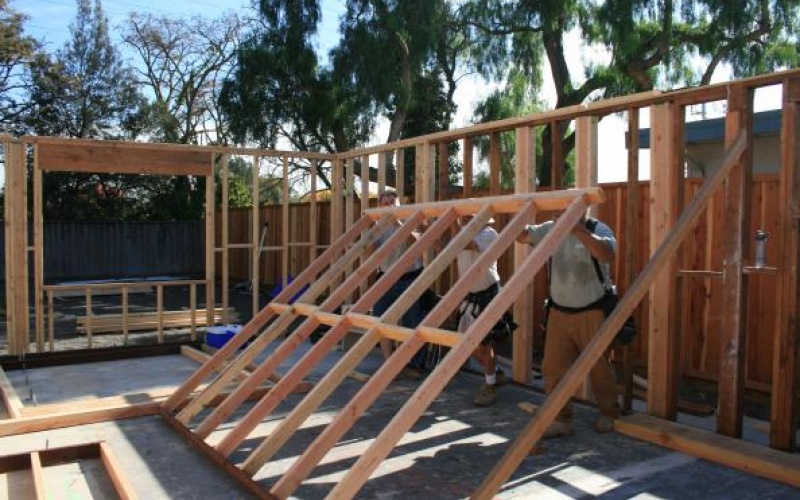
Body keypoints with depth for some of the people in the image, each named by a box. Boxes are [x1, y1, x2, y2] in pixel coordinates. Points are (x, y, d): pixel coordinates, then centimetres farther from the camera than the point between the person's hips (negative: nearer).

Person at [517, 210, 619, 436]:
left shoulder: (598, 229, -11)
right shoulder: (552, 229, 2)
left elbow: (606, 255, -31)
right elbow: (522, 236, 6)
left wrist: (577, 228, -37)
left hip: (591, 312, -4)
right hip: (559, 312, 4)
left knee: (598, 366, 10)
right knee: (553, 366, 1)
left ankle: (609, 414, 32)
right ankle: (560, 419, 14)